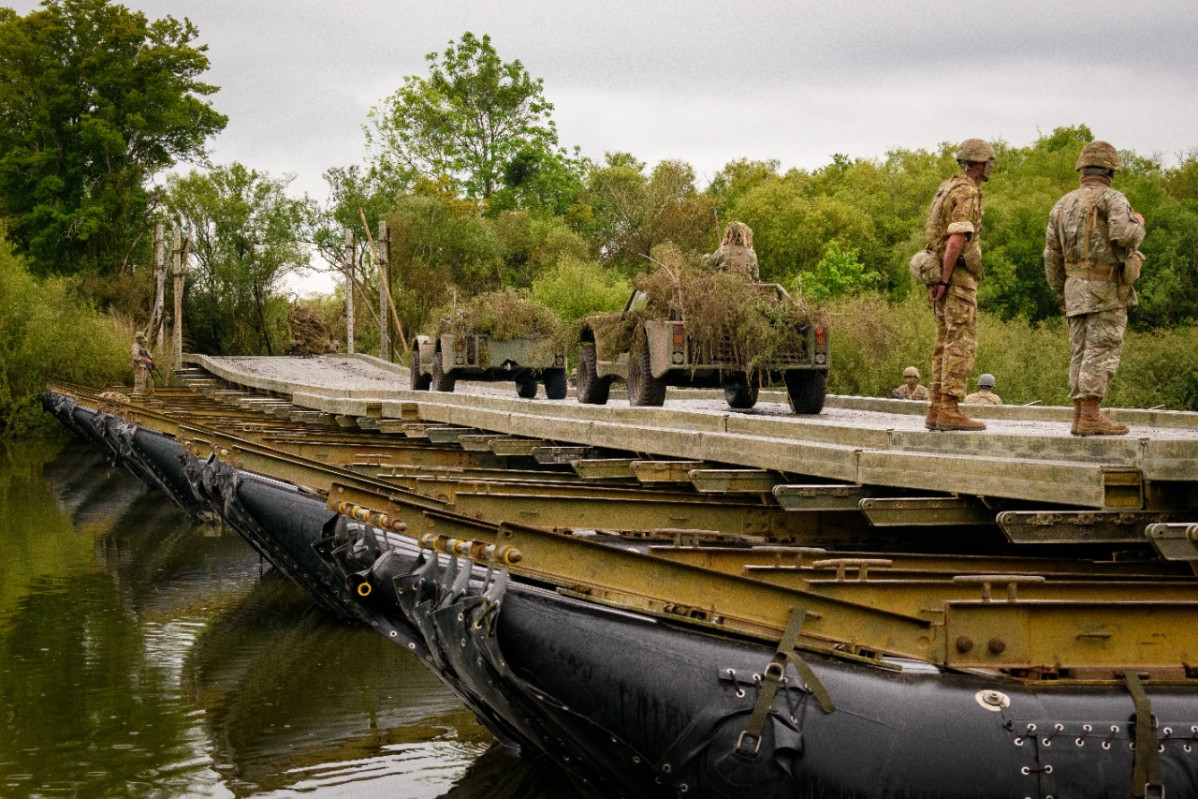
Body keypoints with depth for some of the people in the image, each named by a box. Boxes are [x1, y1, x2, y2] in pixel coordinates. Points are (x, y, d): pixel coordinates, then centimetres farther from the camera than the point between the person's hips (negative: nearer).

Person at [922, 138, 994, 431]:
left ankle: (936, 410, 10)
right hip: (957, 276, -10)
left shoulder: (947, 188, 18)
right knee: (962, 343, -11)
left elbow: (934, 235, 22)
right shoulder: (967, 193, -13)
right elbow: (956, 240, -21)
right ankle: (949, 410, -15)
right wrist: (945, 281, -22)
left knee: (946, 343, 10)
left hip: (944, 277, 10)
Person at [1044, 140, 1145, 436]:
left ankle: (1080, 416, 8)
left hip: (1076, 289, 7)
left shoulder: (1063, 204, 14)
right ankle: (1090, 417, -11)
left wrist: (1061, 295, 21)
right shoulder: (1112, 198, -7)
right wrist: (1138, 225, -1)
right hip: (1107, 289, -7)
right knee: (1102, 352, -7)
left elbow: (1052, 255, 14)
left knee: (1082, 353, 9)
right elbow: (1123, 235, -24)